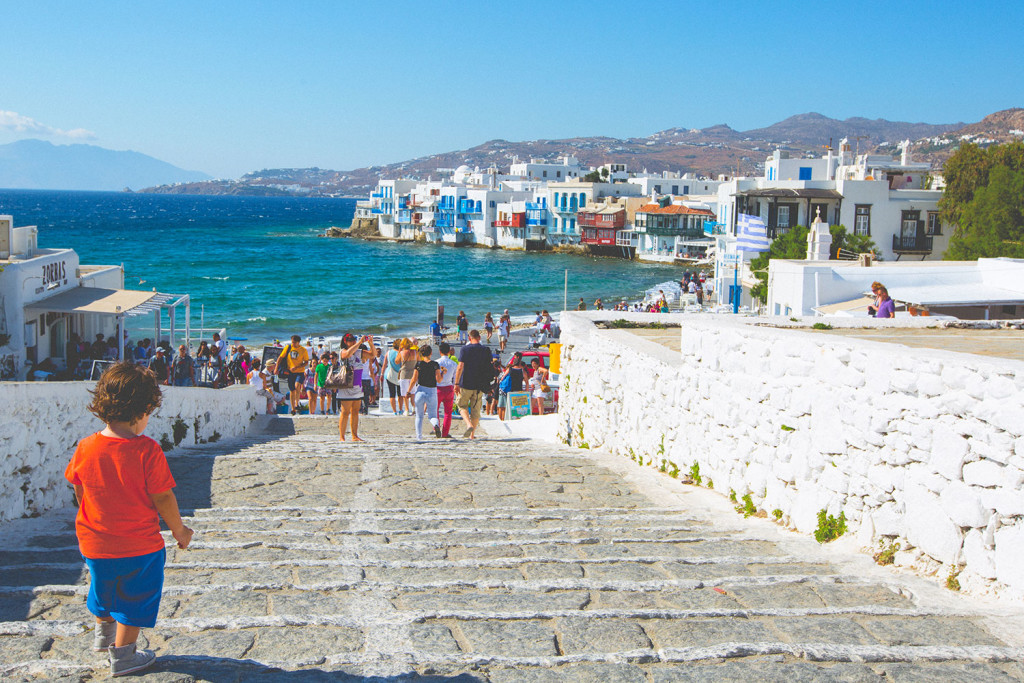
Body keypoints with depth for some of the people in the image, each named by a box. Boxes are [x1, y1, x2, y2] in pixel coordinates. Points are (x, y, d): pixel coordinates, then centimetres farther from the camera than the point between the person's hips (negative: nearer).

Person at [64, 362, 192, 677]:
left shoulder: (85, 448, -10)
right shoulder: (147, 451, -23)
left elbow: (80, 493, 5)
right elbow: (163, 498, -18)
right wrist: (179, 530, -1)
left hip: (94, 543, 5)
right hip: (140, 545, -5)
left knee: (105, 591, 29)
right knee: (135, 600, 15)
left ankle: (104, 632, 50)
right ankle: (122, 655, 25)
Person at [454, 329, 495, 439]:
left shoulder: (465, 349, -6)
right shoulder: (486, 350, 2)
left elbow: (460, 367, -12)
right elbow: (489, 368, 9)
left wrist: (456, 383, -9)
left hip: (466, 383, -3)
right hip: (480, 385, 3)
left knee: (462, 405, 12)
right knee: (476, 409, 11)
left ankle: (469, 425, -12)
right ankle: (472, 434, 12)